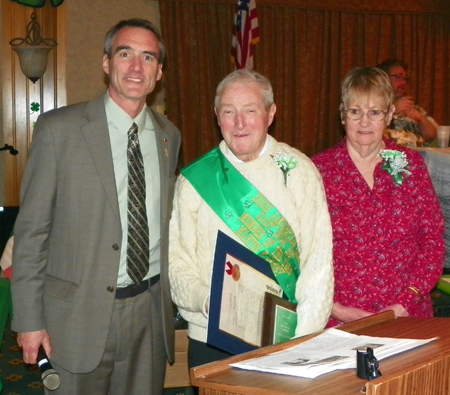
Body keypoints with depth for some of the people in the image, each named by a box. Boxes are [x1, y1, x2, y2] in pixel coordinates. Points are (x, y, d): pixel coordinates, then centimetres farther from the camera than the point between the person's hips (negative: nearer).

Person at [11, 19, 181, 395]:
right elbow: (31, 230, -7)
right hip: (80, 311, -4)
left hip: (152, 309, 4)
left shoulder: (169, 135, 7)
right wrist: (29, 319, -8)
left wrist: (170, 297, 13)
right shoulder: (58, 128, -8)